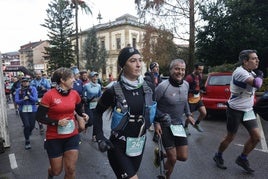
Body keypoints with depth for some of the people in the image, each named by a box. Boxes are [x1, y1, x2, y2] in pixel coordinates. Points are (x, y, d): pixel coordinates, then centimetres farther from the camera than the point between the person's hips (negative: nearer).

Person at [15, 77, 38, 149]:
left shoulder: (33, 89, -3)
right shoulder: (18, 90, 0)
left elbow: (35, 99, -11)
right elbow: (16, 101, -5)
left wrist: (29, 95, -24)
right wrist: (23, 99, -22)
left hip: (32, 110, 1)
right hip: (23, 110, -1)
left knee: (32, 126, 7)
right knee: (27, 125, -10)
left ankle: (27, 134, 44)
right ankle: (27, 141, 13)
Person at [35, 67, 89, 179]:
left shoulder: (75, 94, -3)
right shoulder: (49, 95, -15)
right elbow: (39, 118, -11)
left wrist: (83, 116, -5)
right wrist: (57, 122, -22)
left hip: (72, 136, 3)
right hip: (54, 138, -3)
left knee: (71, 170, 3)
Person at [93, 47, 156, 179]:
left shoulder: (148, 87, -6)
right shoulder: (113, 91, -18)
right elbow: (97, 112, -3)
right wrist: (100, 137, -9)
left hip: (140, 143, 5)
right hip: (119, 146, -4)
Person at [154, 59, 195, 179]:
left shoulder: (186, 85, 0)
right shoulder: (163, 86, -20)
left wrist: (188, 114, 14)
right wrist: (156, 122, -16)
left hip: (179, 125, 6)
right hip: (165, 125, -6)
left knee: (183, 157, 9)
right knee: (173, 159, 1)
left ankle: (160, 153, 34)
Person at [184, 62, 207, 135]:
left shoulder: (200, 76, 5)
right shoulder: (189, 77, -19)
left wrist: (202, 88, 7)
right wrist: (192, 91, -26)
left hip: (198, 99, 7)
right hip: (190, 100, -7)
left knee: (204, 113, 1)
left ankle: (196, 124, 28)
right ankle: (185, 127, 32)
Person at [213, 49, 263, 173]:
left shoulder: (251, 73, 7)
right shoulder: (240, 72, -22)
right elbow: (257, 84, -33)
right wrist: (260, 76, -14)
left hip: (248, 110, 8)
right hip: (235, 111, -8)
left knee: (256, 136, 5)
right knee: (230, 137, 5)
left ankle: (242, 159, 25)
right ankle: (218, 156, 30)